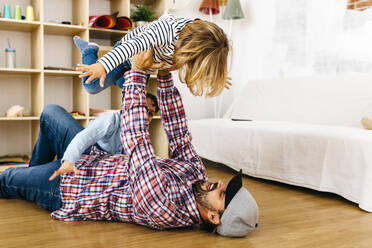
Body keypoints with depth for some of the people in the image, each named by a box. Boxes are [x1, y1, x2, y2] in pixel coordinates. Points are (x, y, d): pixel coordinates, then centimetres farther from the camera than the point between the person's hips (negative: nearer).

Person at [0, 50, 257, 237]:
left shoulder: (162, 204, -43)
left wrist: (137, 72, -35)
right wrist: (165, 77, -19)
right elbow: (178, 130, -13)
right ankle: (35, 170, 41)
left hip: (66, 187, -7)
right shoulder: (197, 172, -19)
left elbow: (136, 136, -42)